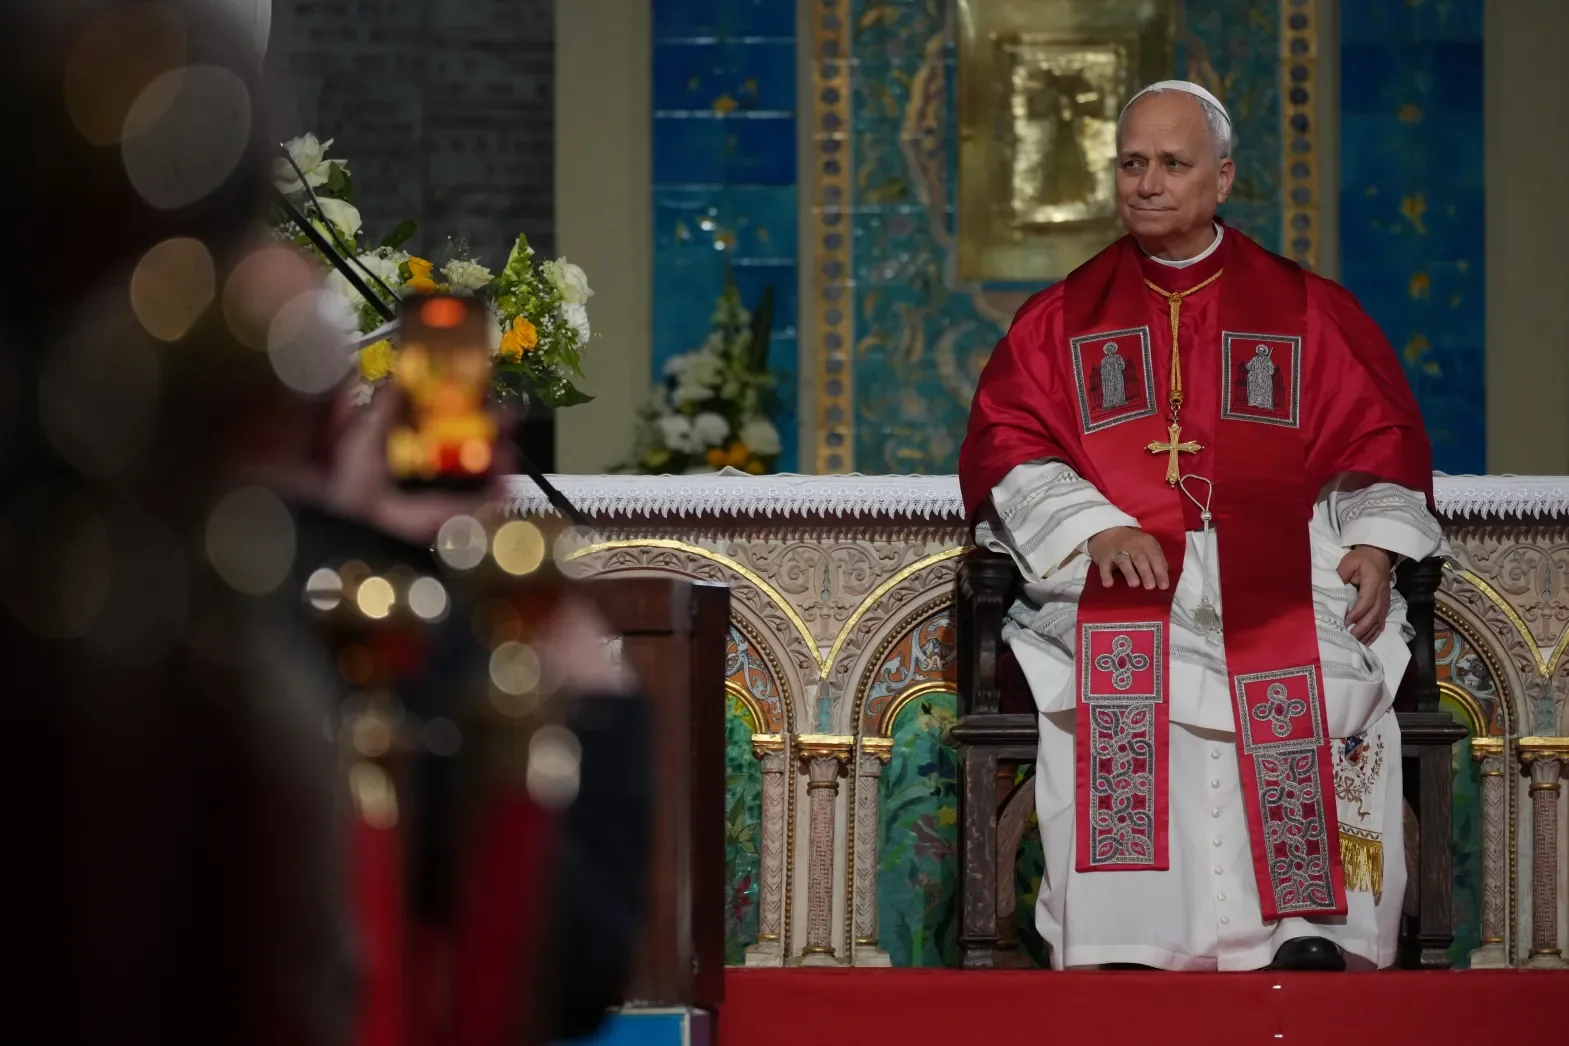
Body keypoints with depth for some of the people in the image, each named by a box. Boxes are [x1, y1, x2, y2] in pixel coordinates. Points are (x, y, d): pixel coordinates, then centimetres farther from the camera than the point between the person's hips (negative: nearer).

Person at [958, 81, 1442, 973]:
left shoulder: (1306, 312, 16)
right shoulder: (1062, 319, 17)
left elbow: (1379, 437, 14)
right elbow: (1006, 447, 8)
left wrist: (1376, 544, -6)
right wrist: (1096, 527, -10)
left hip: (1279, 573, 0)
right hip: (1120, 569, 0)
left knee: (1323, 683, -33)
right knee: (1115, 678, -34)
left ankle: (1310, 936, -33)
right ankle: (1128, 957, -35)